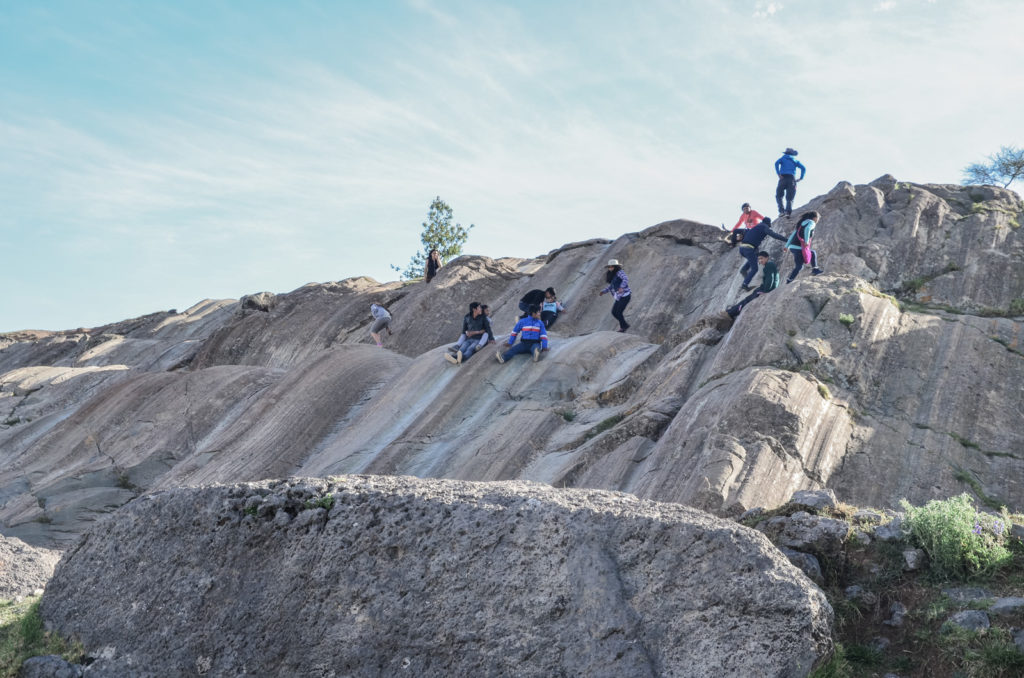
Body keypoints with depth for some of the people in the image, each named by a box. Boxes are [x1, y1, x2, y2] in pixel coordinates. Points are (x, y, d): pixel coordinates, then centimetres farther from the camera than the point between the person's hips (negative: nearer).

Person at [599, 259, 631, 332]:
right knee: (614, 312, 8)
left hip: (625, 296, -9)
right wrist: (603, 291, 7)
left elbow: (626, 279, -28)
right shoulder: (613, 276, 14)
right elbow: (610, 287, 20)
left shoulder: (620, 272, -11)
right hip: (619, 297, 9)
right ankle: (625, 325, 23)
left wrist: (621, 287, -44)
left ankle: (623, 326, 12)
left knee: (618, 313, -9)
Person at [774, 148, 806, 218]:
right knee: (789, 198, 0)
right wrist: (801, 178, 7)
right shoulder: (795, 160, 23)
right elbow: (803, 168, 10)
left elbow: (777, 163, -6)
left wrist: (778, 174, -10)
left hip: (783, 178, -2)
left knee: (779, 195, 7)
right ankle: (788, 211, -24)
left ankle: (781, 211, -14)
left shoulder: (783, 158, 18)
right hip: (792, 179, 2)